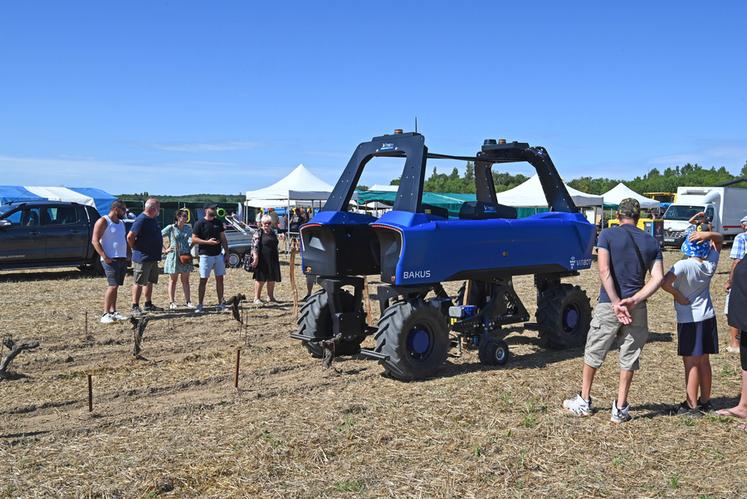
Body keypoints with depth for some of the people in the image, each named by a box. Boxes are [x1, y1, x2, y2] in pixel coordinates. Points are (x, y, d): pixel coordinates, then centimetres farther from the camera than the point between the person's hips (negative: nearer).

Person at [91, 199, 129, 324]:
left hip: (122, 259, 8)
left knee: (115, 286, 11)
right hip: (110, 260, -8)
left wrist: (127, 255, 15)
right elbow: (95, 240, -13)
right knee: (113, 286, -14)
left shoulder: (121, 223, 18)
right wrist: (105, 257, -20)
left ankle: (113, 312, 16)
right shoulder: (103, 222, -8)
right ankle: (105, 314, -12)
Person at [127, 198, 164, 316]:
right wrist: (135, 249, -11)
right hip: (142, 258, -9)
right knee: (139, 283, -3)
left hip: (153, 258, 9)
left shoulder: (152, 219, 12)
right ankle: (135, 307, 3)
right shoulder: (141, 219, -18)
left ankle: (148, 305, 25)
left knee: (150, 282, 15)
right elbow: (130, 236, -23)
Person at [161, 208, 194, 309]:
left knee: (185, 280, 8)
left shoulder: (188, 228, 6)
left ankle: (188, 301, 11)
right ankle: (172, 302, 10)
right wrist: (165, 250, -7)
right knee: (173, 280, 6)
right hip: (173, 256, -3)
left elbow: (191, 240, 7)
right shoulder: (171, 228, -6)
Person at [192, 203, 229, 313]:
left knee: (220, 279, 6)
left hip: (218, 255, 5)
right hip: (206, 255, -5)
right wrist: (207, 242, -19)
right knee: (203, 280, -1)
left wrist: (226, 253, 7)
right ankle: (200, 305, 5)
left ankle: (220, 304, 13)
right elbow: (194, 239, -8)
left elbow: (223, 239, 13)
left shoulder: (218, 223, 11)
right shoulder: (200, 224, -5)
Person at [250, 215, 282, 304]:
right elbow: (254, 246, -12)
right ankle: (257, 298, 9)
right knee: (260, 280, 0)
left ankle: (270, 297, 24)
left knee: (272, 279, 11)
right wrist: (255, 258, -19)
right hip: (262, 260, -6)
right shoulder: (258, 233, -6)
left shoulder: (273, 233, 15)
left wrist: (277, 258, 23)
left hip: (273, 260, 7)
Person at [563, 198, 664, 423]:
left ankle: (584, 402, 23)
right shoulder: (651, 242, 7)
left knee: (593, 353, 13)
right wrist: (634, 300, -13)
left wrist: (616, 302, -16)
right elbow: (658, 278, -5)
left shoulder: (608, 235, -4)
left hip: (608, 304, -2)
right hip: (637, 308, 3)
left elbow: (604, 271, -16)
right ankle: (620, 408, 16)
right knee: (629, 358, 12)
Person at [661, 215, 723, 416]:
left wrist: (678, 295, -16)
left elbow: (665, 283, -35)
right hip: (708, 317, 6)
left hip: (689, 320, -6)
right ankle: (705, 402, 26)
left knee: (691, 363, 1)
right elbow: (720, 239, 12)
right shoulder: (711, 263, -3)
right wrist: (709, 233, -11)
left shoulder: (683, 266, -21)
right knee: (704, 361, 15)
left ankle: (692, 405, 6)